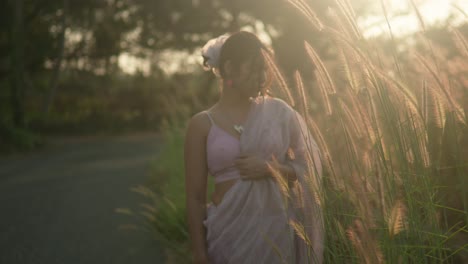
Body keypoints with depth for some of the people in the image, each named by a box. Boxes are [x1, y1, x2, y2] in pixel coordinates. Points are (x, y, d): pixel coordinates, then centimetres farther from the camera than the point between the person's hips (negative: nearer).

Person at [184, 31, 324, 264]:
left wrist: (270, 169, -13)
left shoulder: (277, 112, 2)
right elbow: (195, 197, -1)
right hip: (230, 231, -1)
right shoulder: (203, 124, -2)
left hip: (277, 229, 2)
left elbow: (307, 169, 5)